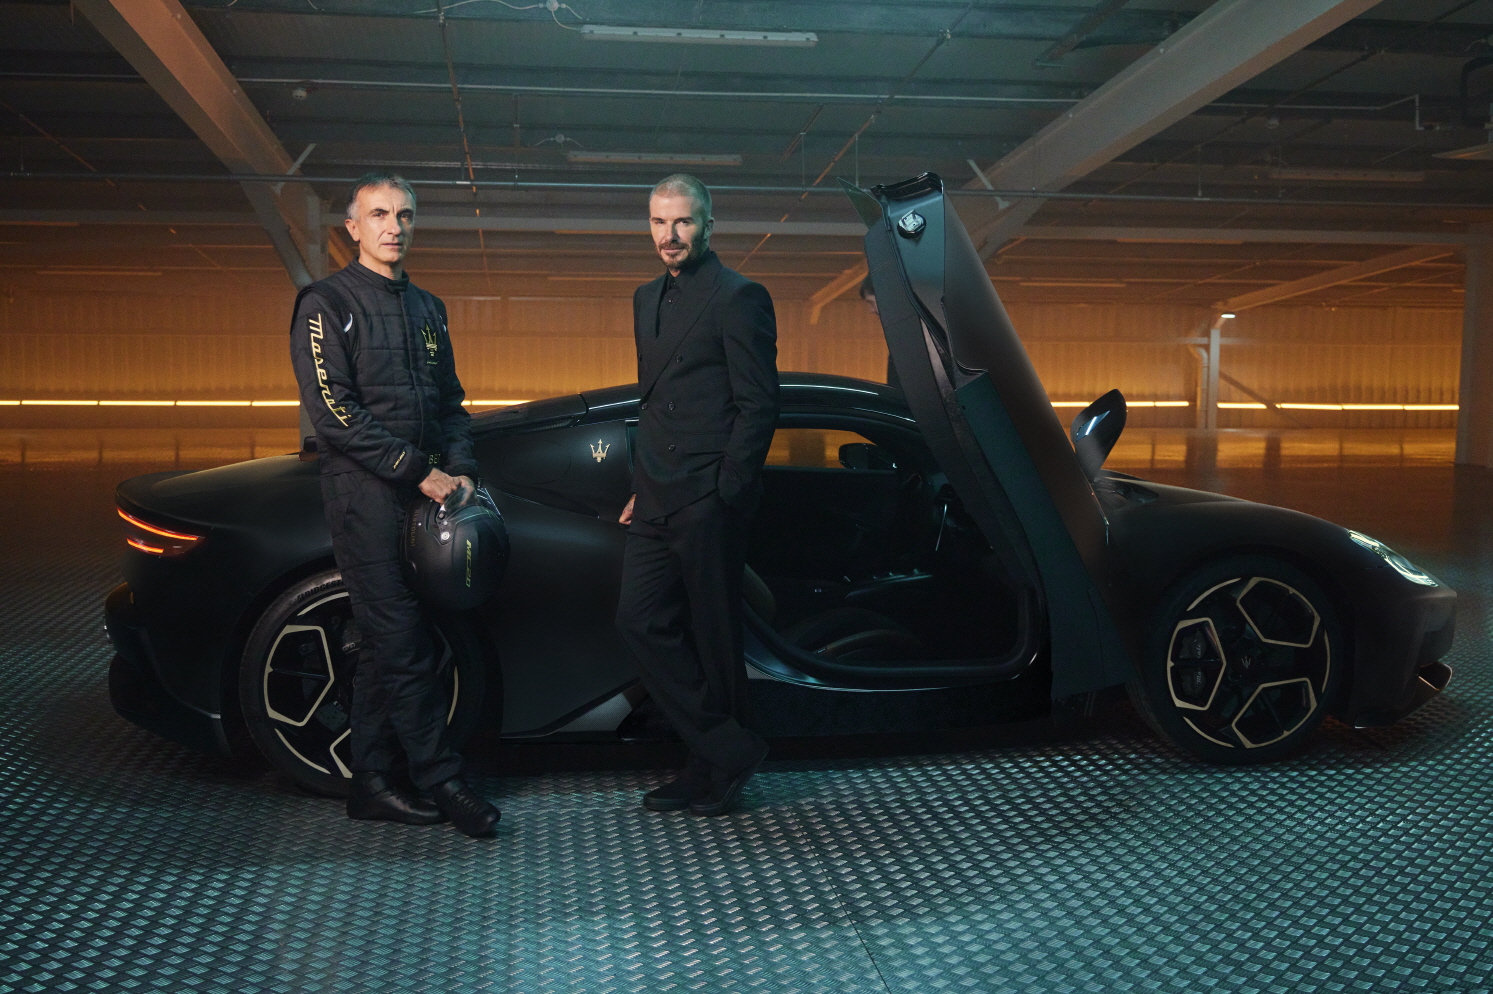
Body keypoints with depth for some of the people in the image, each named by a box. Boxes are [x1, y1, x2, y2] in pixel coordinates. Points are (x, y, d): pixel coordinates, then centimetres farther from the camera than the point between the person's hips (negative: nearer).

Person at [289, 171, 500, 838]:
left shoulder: (427, 309, 19)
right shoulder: (327, 304, -3)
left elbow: (450, 402, 21)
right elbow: (335, 412, -12)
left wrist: (460, 469, 2)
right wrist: (421, 472, -15)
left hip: (422, 493, 7)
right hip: (365, 493, -7)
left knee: (386, 643, 10)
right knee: (403, 643, -7)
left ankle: (372, 784, 17)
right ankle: (441, 780, 1)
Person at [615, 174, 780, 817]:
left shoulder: (738, 298, -7)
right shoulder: (647, 299, 18)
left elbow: (759, 406, -10)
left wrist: (725, 493, -15)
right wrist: (640, 486, 15)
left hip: (708, 501, -8)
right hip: (657, 501, 8)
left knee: (713, 636, 2)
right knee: (640, 621, 4)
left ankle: (715, 769, 19)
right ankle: (728, 752, 13)